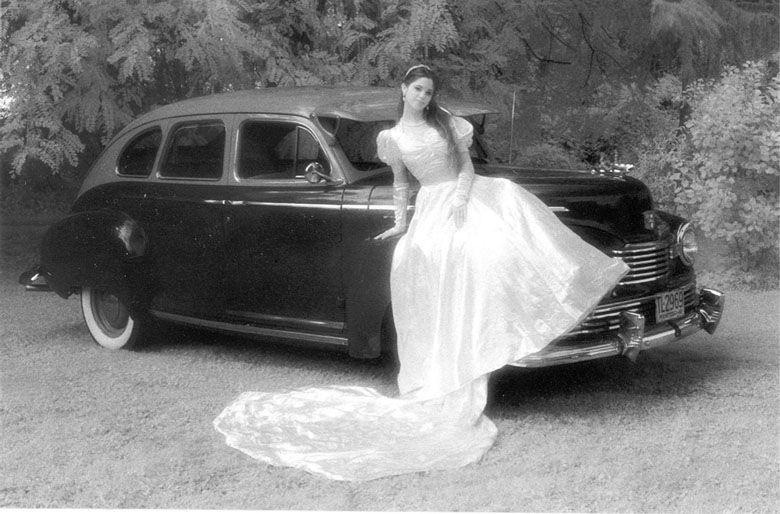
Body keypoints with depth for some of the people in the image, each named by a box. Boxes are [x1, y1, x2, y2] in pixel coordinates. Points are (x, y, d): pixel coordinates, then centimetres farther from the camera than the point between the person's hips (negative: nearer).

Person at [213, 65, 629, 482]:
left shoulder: (446, 122, 5)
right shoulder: (392, 137, 5)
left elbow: (467, 167, 1)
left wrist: (461, 201, -15)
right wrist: (401, 224, 10)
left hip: (468, 196, 2)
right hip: (431, 208, -1)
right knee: (439, 299, -8)